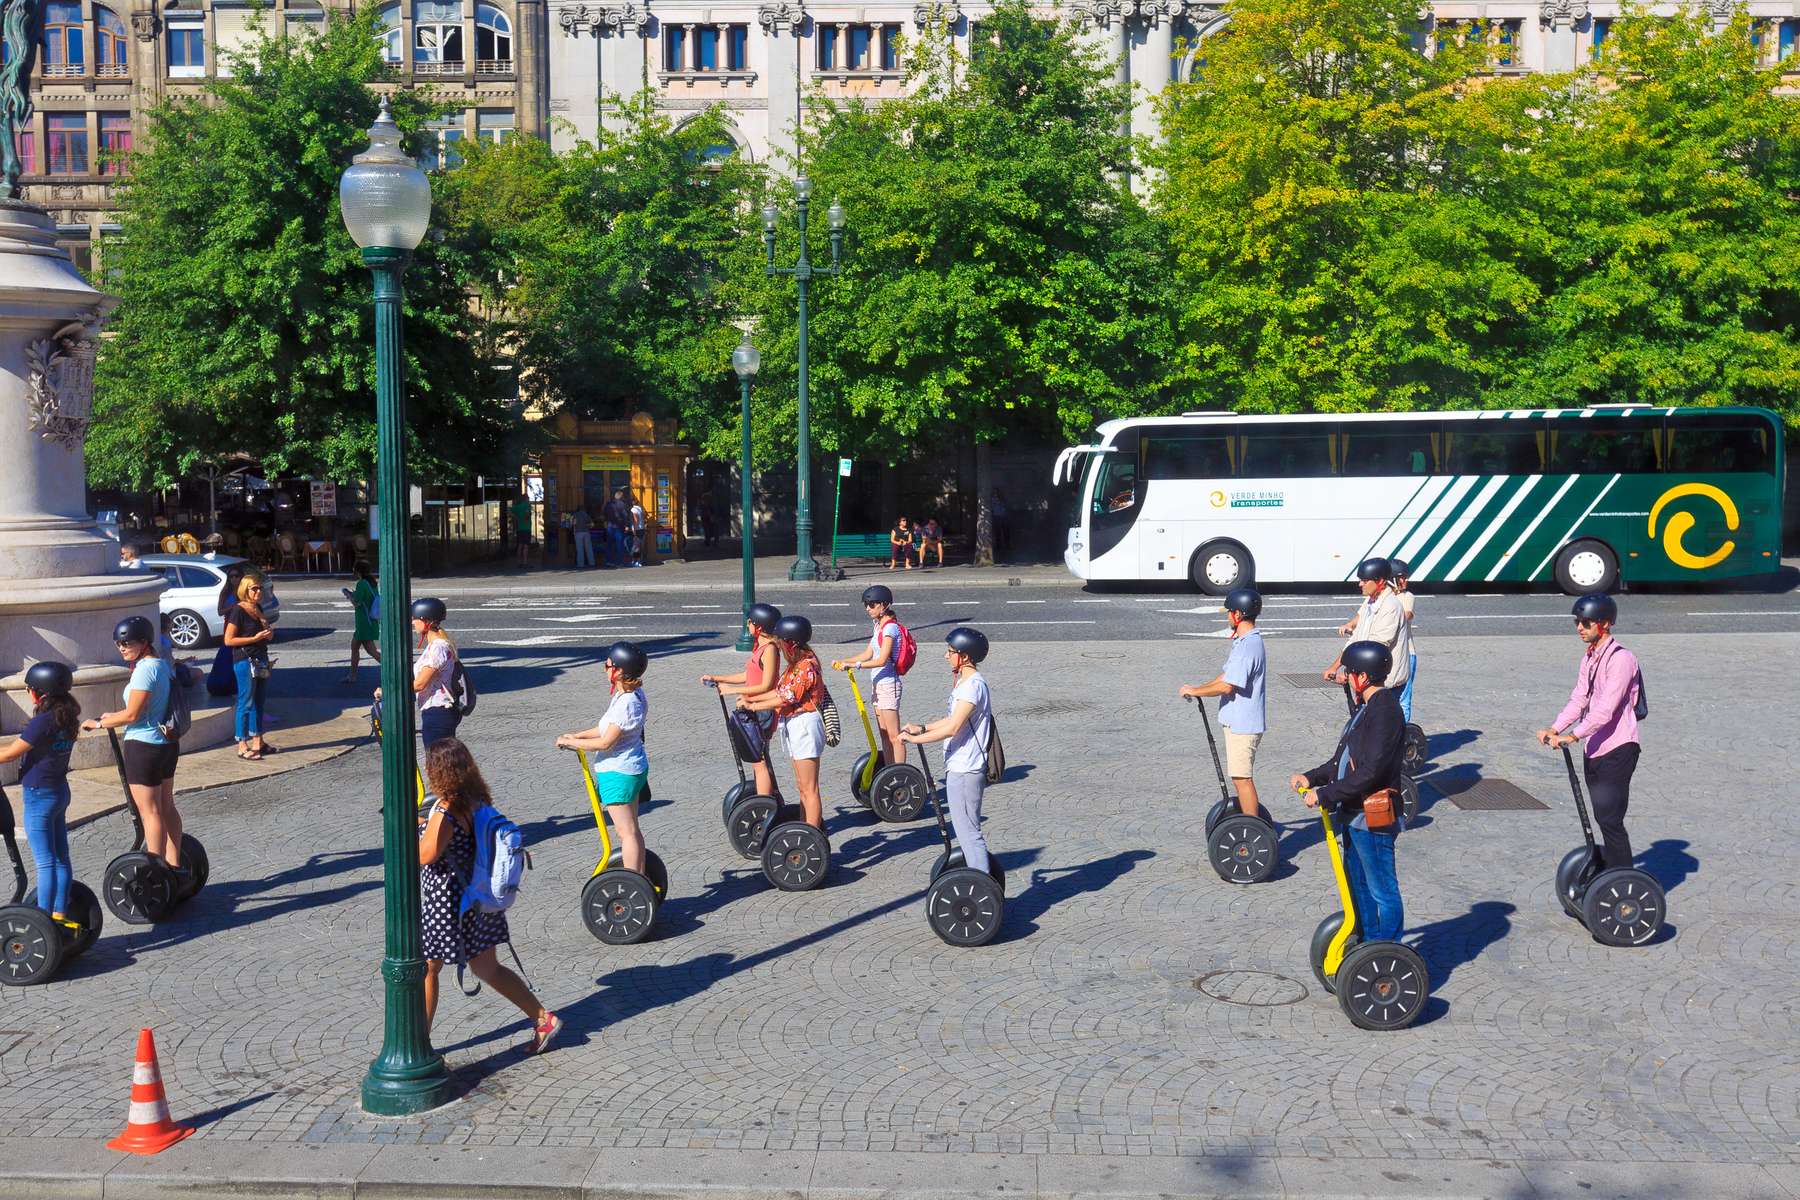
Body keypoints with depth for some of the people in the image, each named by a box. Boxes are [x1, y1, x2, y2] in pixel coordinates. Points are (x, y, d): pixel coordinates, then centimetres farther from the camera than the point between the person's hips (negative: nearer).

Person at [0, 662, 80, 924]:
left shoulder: (42, 722, -20)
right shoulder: (67, 718, 4)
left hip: (40, 796, -8)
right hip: (60, 791, 8)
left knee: (46, 863, -5)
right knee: (61, 859, 12)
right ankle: (60, 914, 18)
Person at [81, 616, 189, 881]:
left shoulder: (145, 669, -18)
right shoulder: (162, 665, 10)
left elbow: (131, 715, -18)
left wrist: (99, 723, -4)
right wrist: (113, 717, 21)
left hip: (144, 747, -9)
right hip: (167, 744, 9)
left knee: (150, 812, -3)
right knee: (166, 807, 14)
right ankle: (176, 869, 19)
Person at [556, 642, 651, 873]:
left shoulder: (626, 703, -25)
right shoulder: (634, 694, 5)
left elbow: (606, 742, -22)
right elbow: (610, 728, 16)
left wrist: (571, 743, -12)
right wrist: (578, 735, 13)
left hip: (618, 773, -10)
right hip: (632, 768, 10)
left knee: (626, 832, -4)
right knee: (632, 829, 17)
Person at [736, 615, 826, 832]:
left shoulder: (806, 667, -19)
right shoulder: (797, 664, 12)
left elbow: (785, 699, -19)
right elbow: (780, 691, 14)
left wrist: (752, 706, -10)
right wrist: (751, 699, 10)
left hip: (805, 725, -11)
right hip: (794, 725, 11)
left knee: (809, 788, -6)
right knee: (803, 787, 16)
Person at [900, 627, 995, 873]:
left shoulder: (973, 685, -19)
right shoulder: (965, 681, 12)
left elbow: (952, 728, -23)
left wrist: (916, 738, -15)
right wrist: (923, 728, 14)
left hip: (965, 771, -10)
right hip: (959, 767, 10)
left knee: (968, 831, -6)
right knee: (967, 828, 18)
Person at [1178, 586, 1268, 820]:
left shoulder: (1248, 645, -21)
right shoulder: (1245, 641, 13)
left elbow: (1227, 686, -24)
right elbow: (1227, 676, 19)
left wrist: (1195, 691, -12)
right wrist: (1198, 689, 8)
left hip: (1243, 724, -11)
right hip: (1238, 721, 11)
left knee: (1242, 779, -5)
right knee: (1240, 777, 19)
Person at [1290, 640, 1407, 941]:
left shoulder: (1385, 712, -22)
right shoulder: (1368, 708, 10)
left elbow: (1369, 772, -27)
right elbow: (1346, 758, 17)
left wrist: (1324, 794, -23)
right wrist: (1311, 778, 8)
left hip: (1373, 819, -11)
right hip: (1356, 815, 11)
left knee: (1383, 891, 2)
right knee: (1358, 883, 22)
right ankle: (1369, 942, 37)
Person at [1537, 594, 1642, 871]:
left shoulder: (1620, 658, -15)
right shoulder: (1588, 658, 13)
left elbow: (1606, 708, -24)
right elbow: (1579, 700, 8)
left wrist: (1573, 736, -30)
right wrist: (1554, 729, -7)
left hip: (1617, 749, -8)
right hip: (1593, 749, 8)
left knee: (1610, 819, -8)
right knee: (1603, 818, 14)